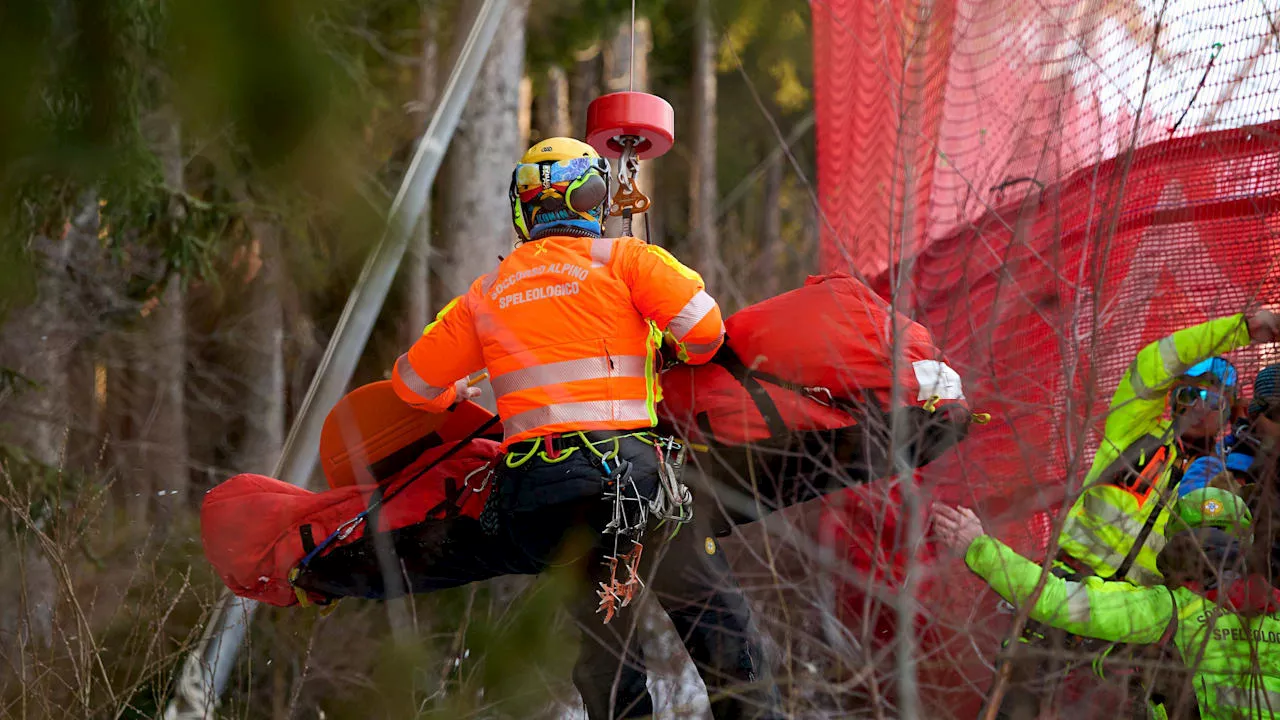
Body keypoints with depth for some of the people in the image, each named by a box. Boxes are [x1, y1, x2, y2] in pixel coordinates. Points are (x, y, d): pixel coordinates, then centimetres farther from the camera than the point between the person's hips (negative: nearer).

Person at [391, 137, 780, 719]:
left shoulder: (486, 295, 16)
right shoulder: (623, 258, 4)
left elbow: (413, 383, 22)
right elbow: (703, 327, -7)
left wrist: (456, 398, 43)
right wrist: (681, 354, 16)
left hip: (529, 487, 4)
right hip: (623, 468, -4)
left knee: (600, 637, 14)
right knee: (715, 617, 6)